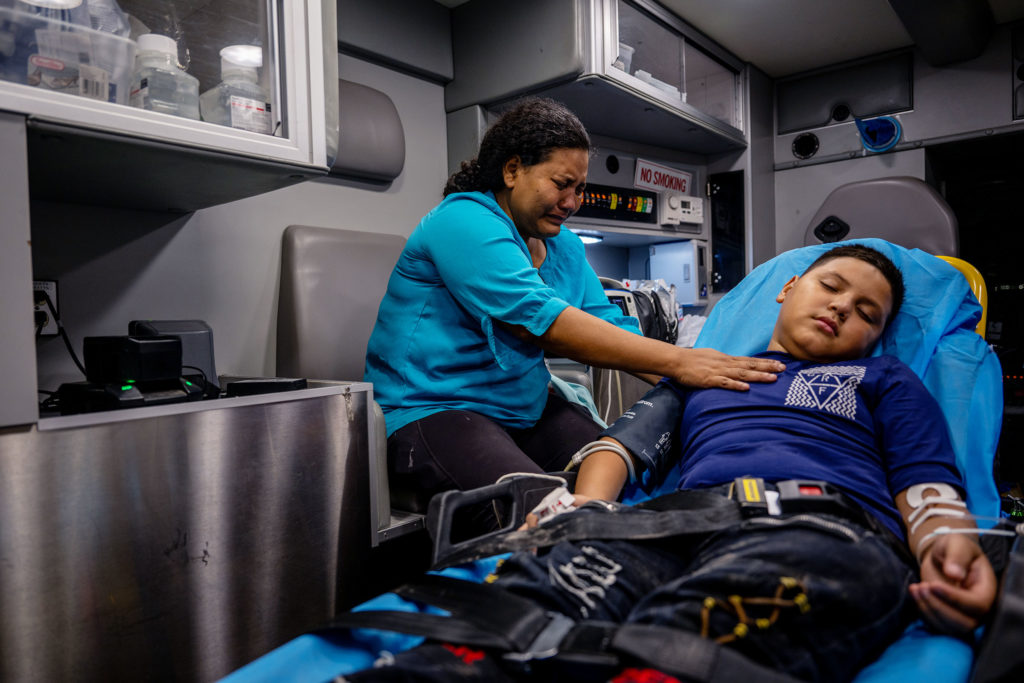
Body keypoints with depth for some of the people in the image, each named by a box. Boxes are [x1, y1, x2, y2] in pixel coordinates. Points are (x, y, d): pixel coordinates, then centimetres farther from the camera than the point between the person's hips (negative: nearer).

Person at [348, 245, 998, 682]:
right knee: (535, 585, -32)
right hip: (681, 516, 2)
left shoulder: (883, 379, 29)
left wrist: (950, 542, -10)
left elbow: (927, 485, 15)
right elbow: (630, 441, 20)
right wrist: (584, 506, -1)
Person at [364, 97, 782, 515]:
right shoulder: (463, 221, -15)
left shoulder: (565, 246, 13)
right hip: (431, 410, -7)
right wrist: (676, 362, -27)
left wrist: (697, 380, -11)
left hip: (523, 409, 8)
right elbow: (542, 320, -26)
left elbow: (610, 326, 6)